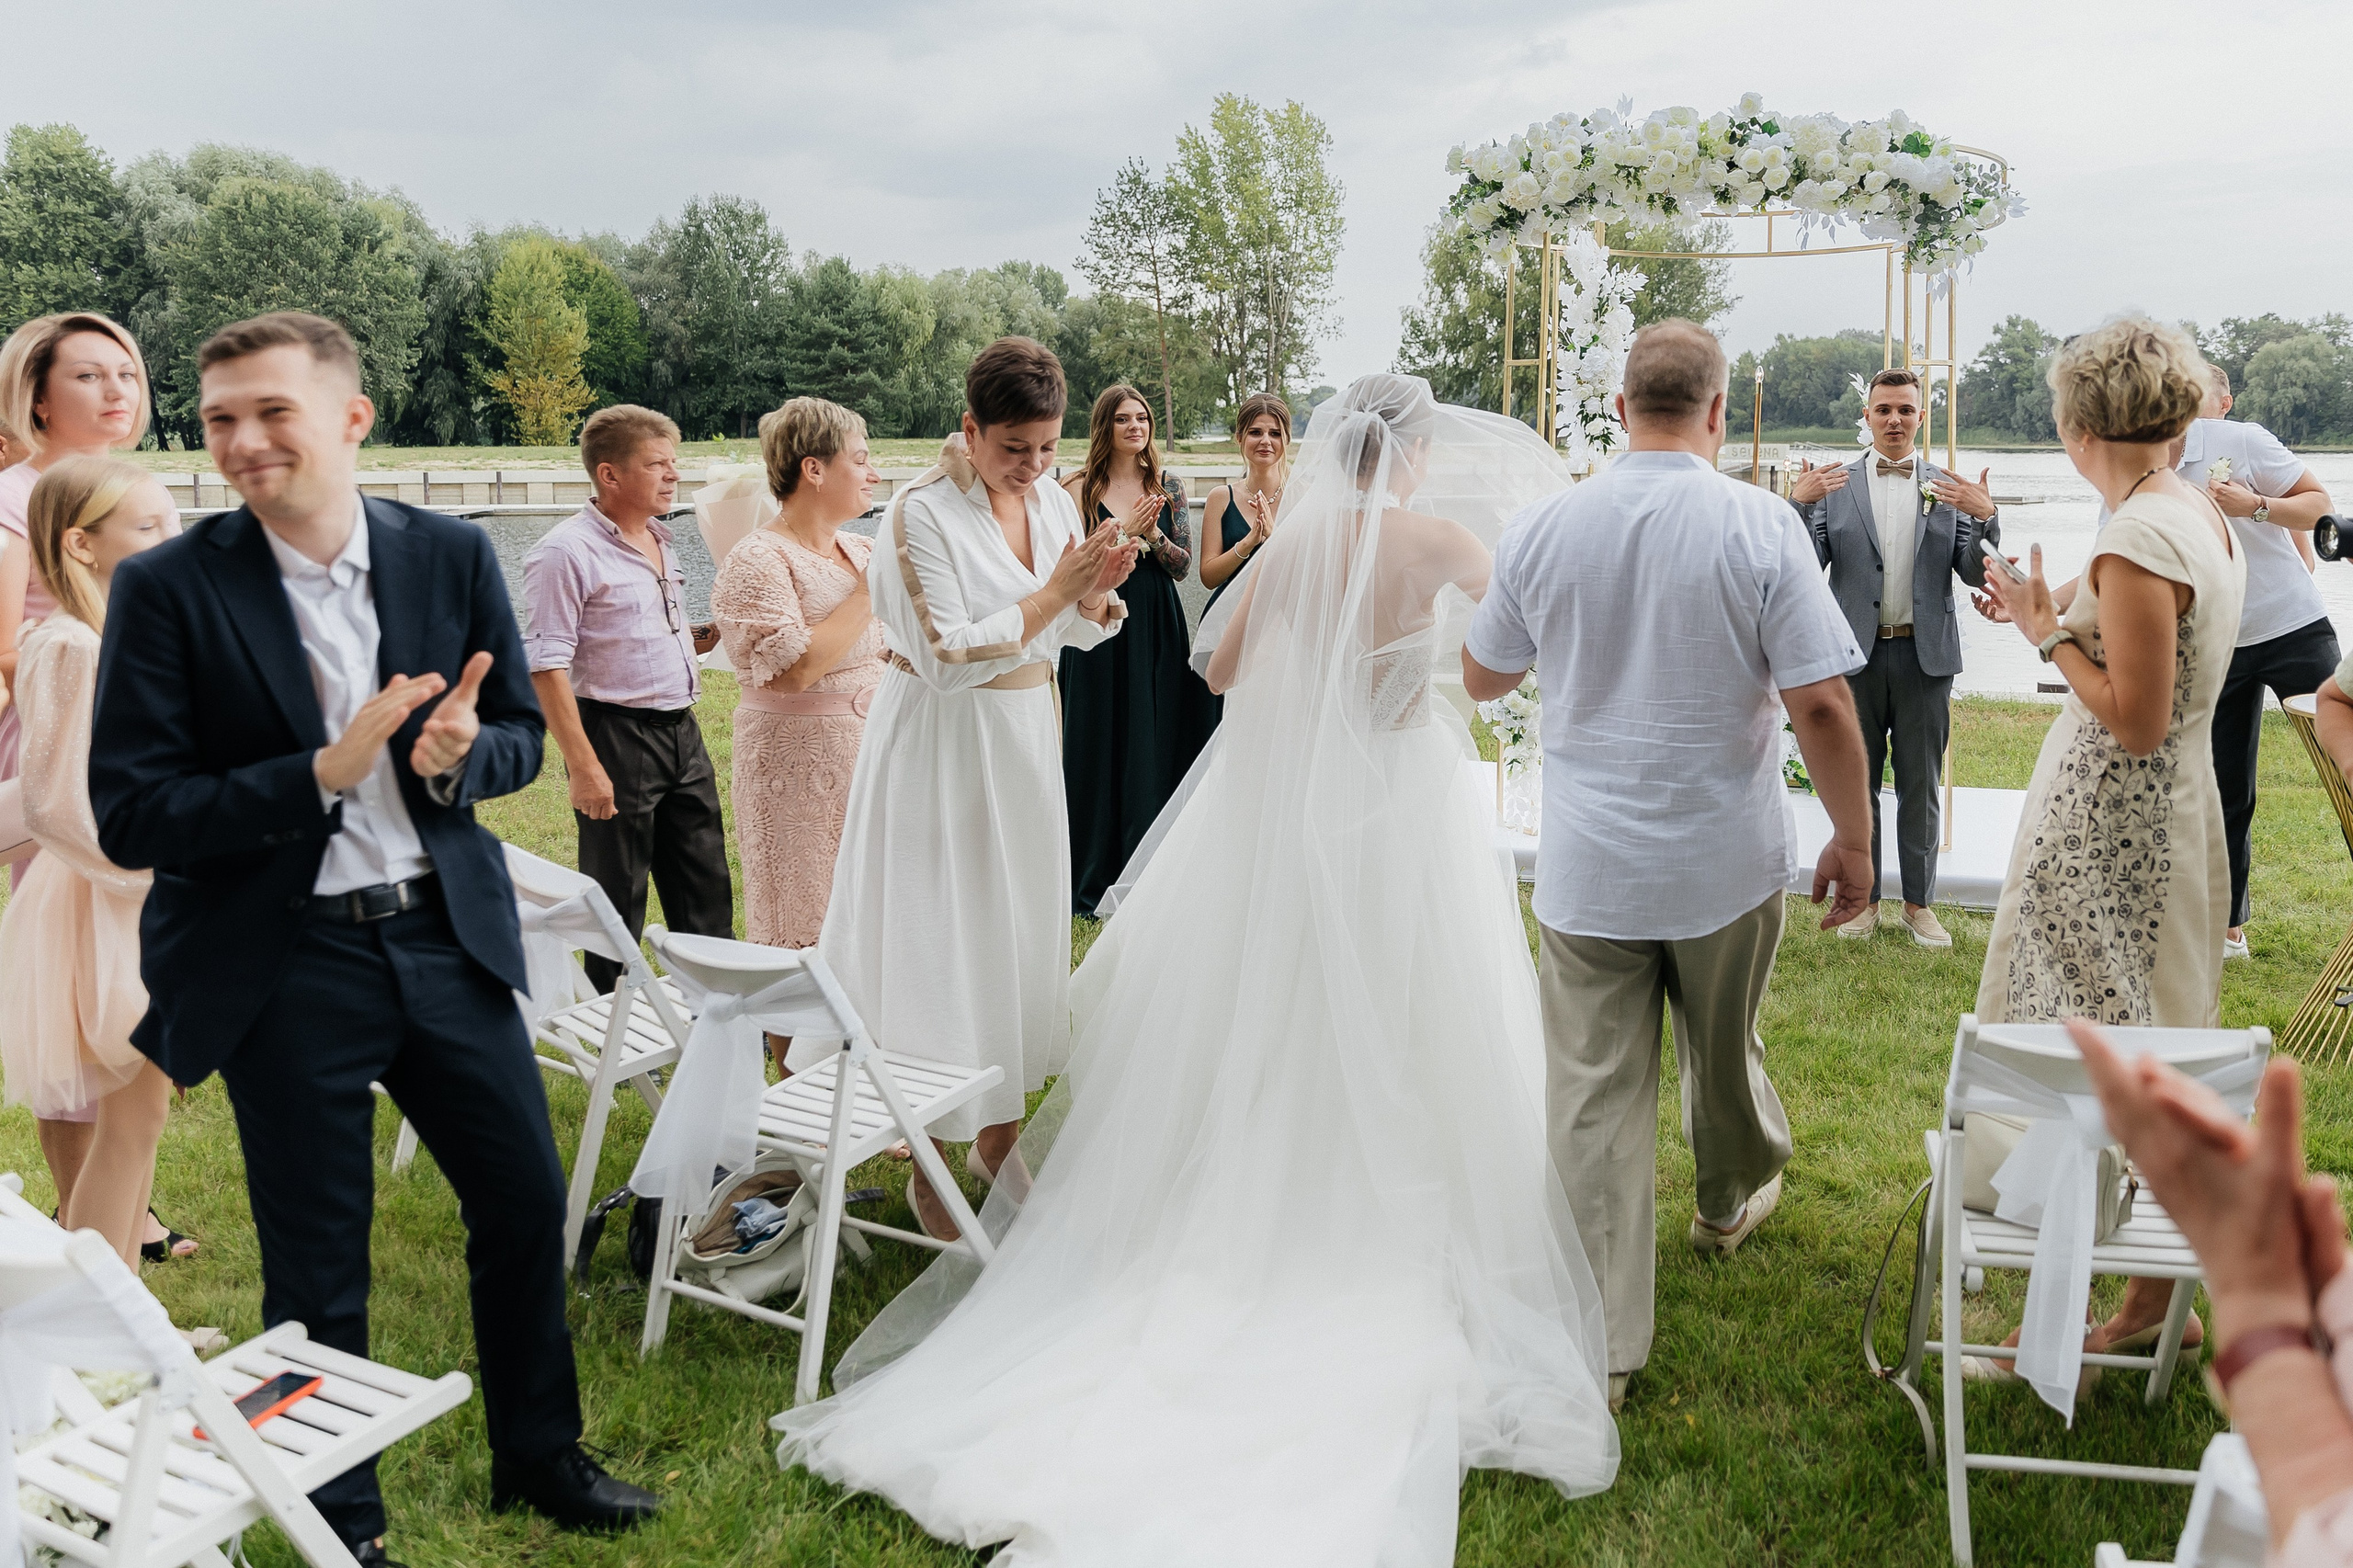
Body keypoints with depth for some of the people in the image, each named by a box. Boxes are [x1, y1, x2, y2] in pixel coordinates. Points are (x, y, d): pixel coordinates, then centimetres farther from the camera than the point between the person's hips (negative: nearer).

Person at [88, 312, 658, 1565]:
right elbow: (127, 817, -12)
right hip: (284, 968, -3)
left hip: (447, 940, 4)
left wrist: (457, 754, -16)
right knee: (317, 1271, 10)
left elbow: (520, 739, 7)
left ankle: (539, 1456, 40)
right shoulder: (167, 589, -10)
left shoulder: (453, 556, -1)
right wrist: (321, 774, -24)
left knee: (527, 1202, 15)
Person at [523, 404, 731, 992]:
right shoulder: (566, 551, -12)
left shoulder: (658, 541, 13)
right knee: (617, 905, 3)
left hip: (682, 733, 8)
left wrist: (705, 637, 7)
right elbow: (546, 667, -16)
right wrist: (584, 767, -21)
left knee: (708, 894, 12)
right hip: (617, 738, -8)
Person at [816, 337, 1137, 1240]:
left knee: (1019, 935, 13)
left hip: (1024, 741, 7)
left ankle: (999, 1137, 29)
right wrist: (1053, 591, -23)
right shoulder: (922, 514, -18)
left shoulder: (1053, 501, 3)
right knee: (940, 942, -1)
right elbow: (946, 656, -23)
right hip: (943, 750, -7)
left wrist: (1099, 592, -11)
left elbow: (1080, 632, 11)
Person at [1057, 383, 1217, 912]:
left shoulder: (1168, 486, 8)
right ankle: (1094, 881, 13)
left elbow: (1183, 565, 3)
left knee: (1158, 748, 6)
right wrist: (1124, 532, -16)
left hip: (1158, 630, 3)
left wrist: (1151, 534, -14)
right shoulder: (1080, 489, -1)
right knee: (1102, 747, 2)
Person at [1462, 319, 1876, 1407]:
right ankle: (1732, 1201, 51)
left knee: (1593, 1093, 4)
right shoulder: (1762, 527, -10)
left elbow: (1481, 679, 9)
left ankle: (1600, 1344, 6)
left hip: (1587, 867, 0)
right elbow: (1820, 705, -12)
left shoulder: (1542, 530, -4)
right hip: (1727, 858, 0)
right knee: (1723, 1051, 24)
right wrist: (1854, 839, 0)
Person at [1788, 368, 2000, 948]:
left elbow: (1977, 574, -1)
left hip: (1925, 655, 0)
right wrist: (1798, 503, -19)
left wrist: (1984, 516, -18)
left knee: (1921, 786, 8)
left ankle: (1919, 903, 19)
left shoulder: (1949, 485, 4)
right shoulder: (1835, 484, 3)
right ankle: (1863, 899, 20)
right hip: (1857, 651, 0)